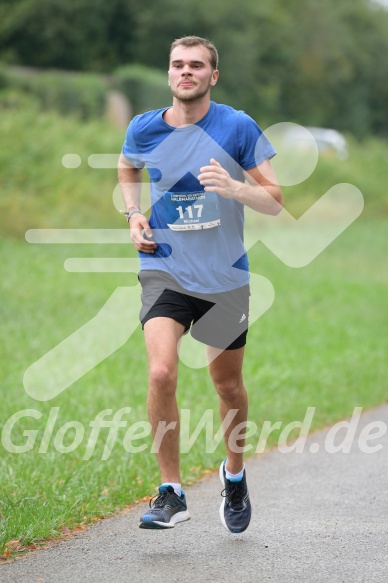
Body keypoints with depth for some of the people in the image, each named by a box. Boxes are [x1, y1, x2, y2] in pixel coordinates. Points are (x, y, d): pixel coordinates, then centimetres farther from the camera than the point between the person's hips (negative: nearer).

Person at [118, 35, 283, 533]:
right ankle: (170, 493, -11)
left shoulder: (238, 127, -7)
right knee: (161, 372, -22)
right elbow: (127, 168, 23)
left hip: (225, 275, 0)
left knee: (228, 385, 12)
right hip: (164, 269, 0)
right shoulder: (143, 129, -1)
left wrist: (234, 188, -24)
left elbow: (275, 201, -5)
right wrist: (133, 214, 6)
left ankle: (234, 473, 40)